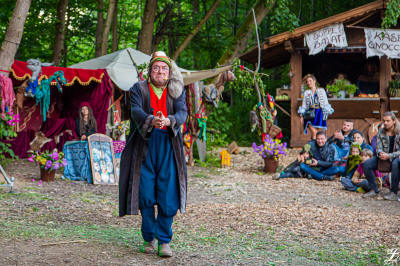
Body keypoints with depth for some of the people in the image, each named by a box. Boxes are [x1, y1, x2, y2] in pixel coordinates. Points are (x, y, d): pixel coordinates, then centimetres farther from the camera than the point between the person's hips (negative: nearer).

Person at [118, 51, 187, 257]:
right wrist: (151, 120, -33)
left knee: (168, 195, -5)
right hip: (144, 146, -1)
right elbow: (136, 111, -10)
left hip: (168, 146, 1)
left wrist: (168, 120, -28)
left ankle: (164, 241, 3)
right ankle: (149, 239, 15)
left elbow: (182, 113, -5)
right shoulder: (139, 89, 7)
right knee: (146, 195, 0)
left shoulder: (176, 91, 12)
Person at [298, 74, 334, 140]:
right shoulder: (306, 92, 14)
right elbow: (303, 105, 13)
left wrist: (326, 113, -3)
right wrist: (301, 116, 4)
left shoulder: (321, 90, 12)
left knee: (315, 132, -6)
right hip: (310, 113, 0)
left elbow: (326, 102, 9)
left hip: (319, 113, 0)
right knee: (313, 132, -16)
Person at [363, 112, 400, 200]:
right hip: (384, 156, 5)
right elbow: (378, 147, 2)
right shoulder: (381, 132, 4)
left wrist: (389, 156, -27)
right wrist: (380, 153, -22)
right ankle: (374, 190, -7)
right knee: (366, 164, -18)